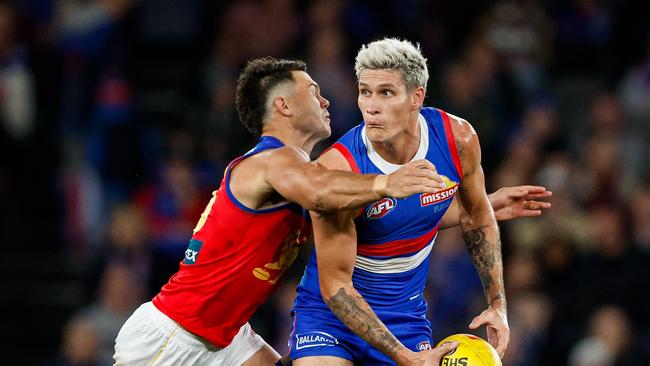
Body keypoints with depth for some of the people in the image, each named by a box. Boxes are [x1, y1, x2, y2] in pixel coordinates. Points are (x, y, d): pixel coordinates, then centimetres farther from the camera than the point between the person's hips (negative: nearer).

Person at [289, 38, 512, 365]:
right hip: (331, 311, -3)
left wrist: (497, 304, 7)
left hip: (406, 314, 4)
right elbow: (335, 285, -22)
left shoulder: (458, 139, -13)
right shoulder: (337, 170, -26)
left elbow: (476, 215, 9)